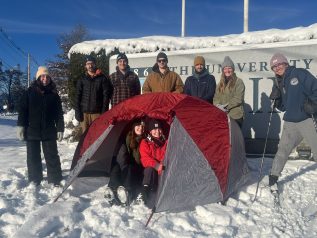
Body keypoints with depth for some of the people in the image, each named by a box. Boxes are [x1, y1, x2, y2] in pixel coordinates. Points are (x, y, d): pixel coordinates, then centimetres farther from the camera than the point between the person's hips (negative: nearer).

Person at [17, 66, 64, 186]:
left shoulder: (53, 94, 6)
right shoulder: (30, 92, 3)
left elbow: (59, 113, 6)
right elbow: (22, 109, 2)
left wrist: (60, 129, 1)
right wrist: (21, 125, -7)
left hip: (49, 131, 0)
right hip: (32, 130, 0)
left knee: (52, 157, 2)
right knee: (33, 157, 8)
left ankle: (55, 180, 10)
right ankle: (34, 181, 21)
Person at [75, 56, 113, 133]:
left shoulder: (102, 79, 6)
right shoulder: (82, 80, 10)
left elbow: (106, 96, 1)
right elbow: (77, 97, 6)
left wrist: (104, 112, -7)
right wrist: (77, 112, -3)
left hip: (97, 112, -2)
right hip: (84, 112, 2)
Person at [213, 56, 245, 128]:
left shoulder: (238, 82, 0)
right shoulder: (220, 83, 17)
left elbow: (238, 99, -9)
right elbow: (216, 98, 12)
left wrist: (226, 106, -14)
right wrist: (218, 105, -10)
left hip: (235, 116, -4)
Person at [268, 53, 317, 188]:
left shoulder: (300, 74, -3)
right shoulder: (278, 83, 13)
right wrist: (275, 99, -3)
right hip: (290, 122, 5)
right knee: (283, 150, 6)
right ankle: (273, 178, 17)